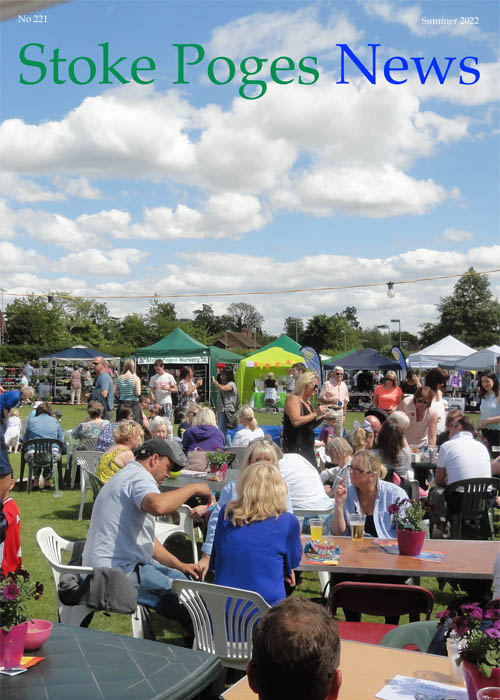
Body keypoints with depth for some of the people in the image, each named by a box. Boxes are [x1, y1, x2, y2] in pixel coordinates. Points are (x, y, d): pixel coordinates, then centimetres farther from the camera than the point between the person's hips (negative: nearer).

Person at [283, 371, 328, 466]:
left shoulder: (307, 402, 17)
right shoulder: (293, 399, -9)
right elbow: (296, 421, -24)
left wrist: (322, 417, 8)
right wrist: (315, 414, -19)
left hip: (308, 447, 9)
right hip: (295, 447, -9)